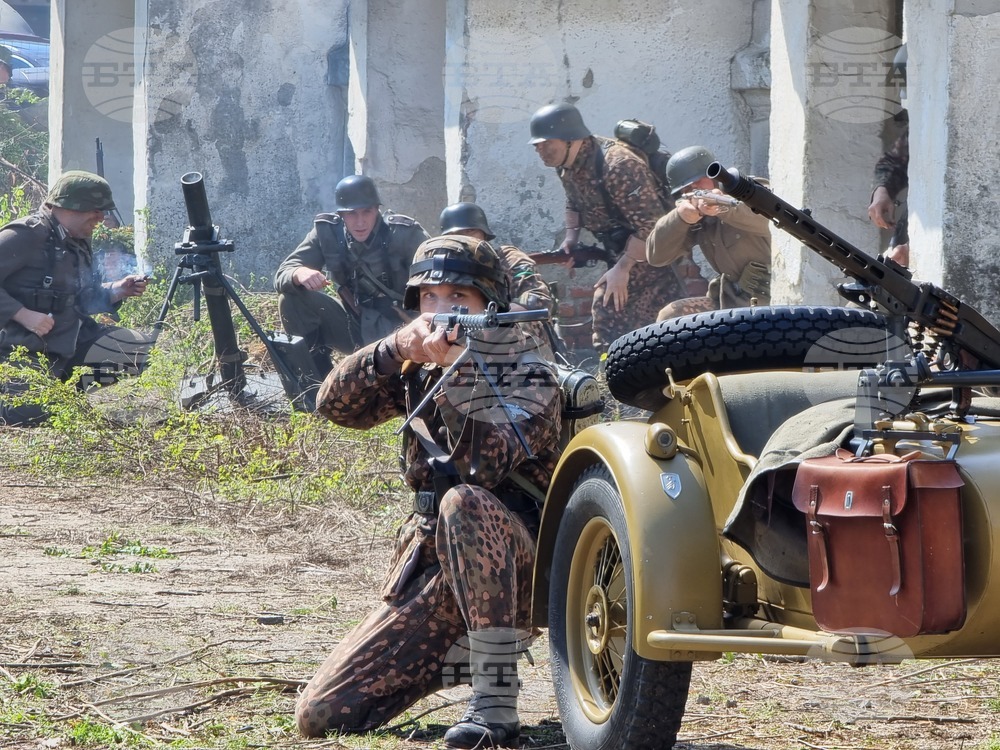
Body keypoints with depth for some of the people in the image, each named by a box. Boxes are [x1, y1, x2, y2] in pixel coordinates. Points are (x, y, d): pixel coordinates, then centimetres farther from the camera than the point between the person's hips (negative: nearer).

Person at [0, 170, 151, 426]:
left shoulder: (78, 242, 10)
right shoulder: (25, 236, -18)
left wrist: (116, 291, 1)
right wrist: (23, 314, -27)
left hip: (70, 340, 9)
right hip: (24, 347, -9)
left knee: (140, 351, 4)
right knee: (33, 413, -26)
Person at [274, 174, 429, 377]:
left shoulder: (405, 233, -16)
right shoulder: (326, 232, -7)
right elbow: (282, 275, -10)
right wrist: (299, 273, -36)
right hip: (354, 326, 5)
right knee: (292, 299, -17)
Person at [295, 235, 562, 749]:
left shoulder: (531, 379, -8)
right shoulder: (418, 369, 9)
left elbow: (483, 465, -26)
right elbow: (335, 405, -7)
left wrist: (456, 373, -35)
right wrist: (395, 349, -22)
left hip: (516, 567, -5)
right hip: (430, 565, 5)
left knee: (464, 504, -40)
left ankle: (496, 700, -32)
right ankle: (469, 656, 16)